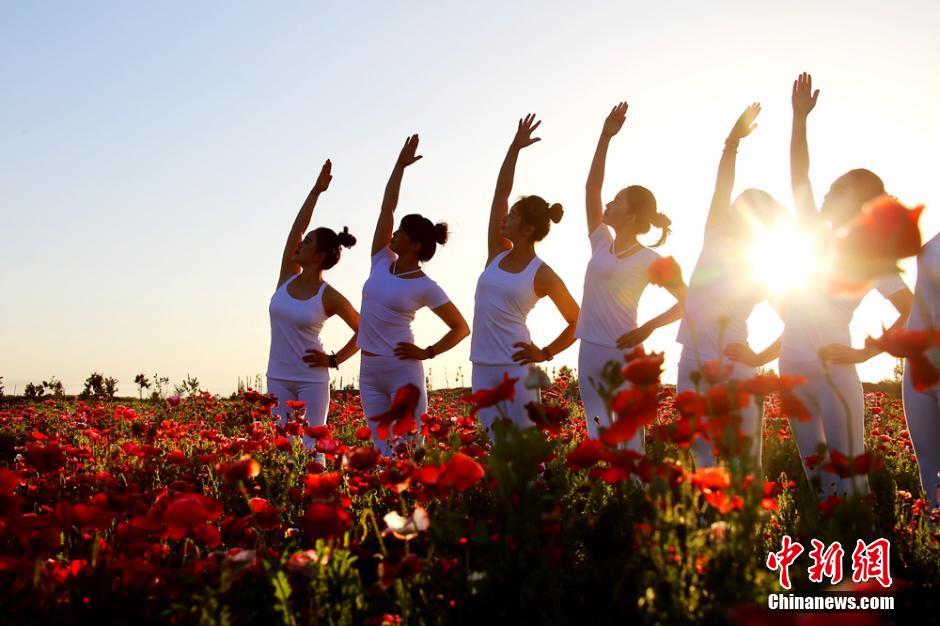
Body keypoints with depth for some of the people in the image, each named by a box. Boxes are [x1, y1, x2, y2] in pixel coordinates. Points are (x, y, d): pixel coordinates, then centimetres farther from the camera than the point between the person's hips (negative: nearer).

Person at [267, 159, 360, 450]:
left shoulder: (329, 297, -9)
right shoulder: (288, 276, 3)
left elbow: (362, 330, -1)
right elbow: (296, 226, -3)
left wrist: (334, 360, -6)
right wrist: (316, 190, -7)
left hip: (312, 381, -5)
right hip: (278, 379, 5)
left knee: (311, 447, -3)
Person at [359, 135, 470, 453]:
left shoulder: (425, 287, -7)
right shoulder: (382, 262, 7)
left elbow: (461, 327, -2)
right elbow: (387, 207, 6)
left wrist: (427, 353, -10)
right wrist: (400, 165, 4)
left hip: (402, 371, -6)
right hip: (369, 371, 6)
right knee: (383, 450, 8)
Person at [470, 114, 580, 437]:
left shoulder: (542, 275, -4)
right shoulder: (497, 253, 9)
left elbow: (577, 322, 3)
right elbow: (500, 192, 8)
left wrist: (545, 353, -5)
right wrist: (515, 147, 5)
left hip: (515, 368, -5)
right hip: (481, 369, 5)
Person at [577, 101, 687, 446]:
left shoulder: (648, 259, -4)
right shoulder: (601, 244, 10)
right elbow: (591, 187, 8)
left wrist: (647, 329, -13)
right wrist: (605, 137, 4)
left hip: (622, 353, -6)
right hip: (589, 352, 6)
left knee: (629, 441, -3)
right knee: (598, 439, 10)